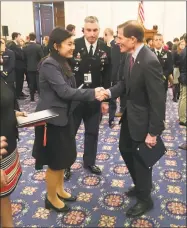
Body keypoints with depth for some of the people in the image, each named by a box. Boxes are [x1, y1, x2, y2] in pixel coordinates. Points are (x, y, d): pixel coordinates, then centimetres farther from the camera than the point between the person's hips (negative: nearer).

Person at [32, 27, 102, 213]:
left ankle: (59, 190, 39)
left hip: (63, 117, 10)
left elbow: (68, 89, 9)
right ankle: (51, 198, 26)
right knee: (55, 161, 5)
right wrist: (93, 93, -25)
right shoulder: (49, 65, -20)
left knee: (64, 157, 20)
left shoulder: (62, 63, 11)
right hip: (52, 119, -9)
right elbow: (64, 91, -27)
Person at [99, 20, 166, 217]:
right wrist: (110, 92, -7)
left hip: (142, 119, -9)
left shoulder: (149, 62, -28)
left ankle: (145, 199, 35)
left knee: (141, 158, 9)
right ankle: (140, 185, 47)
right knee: (125, 149, 23)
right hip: (129, 114, 9)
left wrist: (153, 132, -21)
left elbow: (158, 100, -25)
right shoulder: (131, 56, -1)